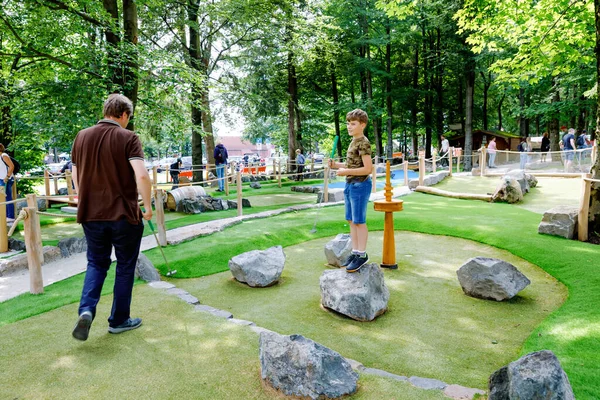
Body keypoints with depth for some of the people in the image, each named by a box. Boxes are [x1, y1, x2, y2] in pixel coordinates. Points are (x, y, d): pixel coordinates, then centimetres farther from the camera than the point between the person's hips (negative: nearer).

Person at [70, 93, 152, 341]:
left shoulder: (82, 137, 6)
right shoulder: (127, 138, -10)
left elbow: (76, 176, 12)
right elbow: (142, 175, -21)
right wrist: (148, 206, -9)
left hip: (91, 214, 4)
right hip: (124, 214, -4)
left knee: (96, 263, 19)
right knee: (125, 267, 12)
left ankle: (86, 310, -2)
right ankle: (119, 320, 21)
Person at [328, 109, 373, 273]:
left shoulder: (363, 143, -14)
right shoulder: (353, 142, 14)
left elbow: (367, 168, -20)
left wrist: (345, 171, -18)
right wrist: (336, 165, 10)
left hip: (360, 185, -9)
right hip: (350, 185, 10)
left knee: (359, 221, -2)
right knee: (351, 221, 12)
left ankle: (362, 254, 8)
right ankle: (355, 252, 21)